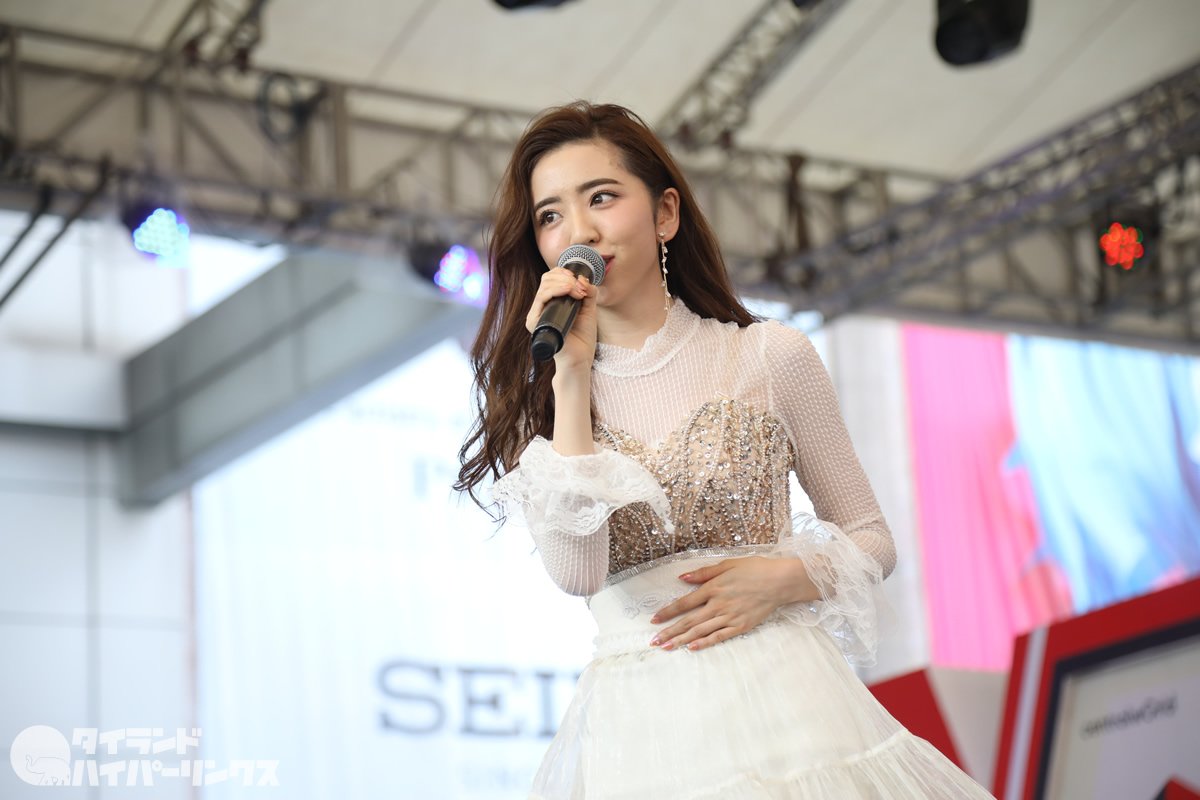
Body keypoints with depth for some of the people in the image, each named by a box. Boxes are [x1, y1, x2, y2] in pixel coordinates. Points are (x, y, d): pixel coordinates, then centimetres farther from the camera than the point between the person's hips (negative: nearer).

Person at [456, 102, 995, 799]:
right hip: (632, 735, 1)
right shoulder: (539, 397, 6)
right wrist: (572, 377, -10)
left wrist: (782, 578, -12)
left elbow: (872, 539, 8)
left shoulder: (770, 359, 1)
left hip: (776, 702, -1)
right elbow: (577, 572, -11)